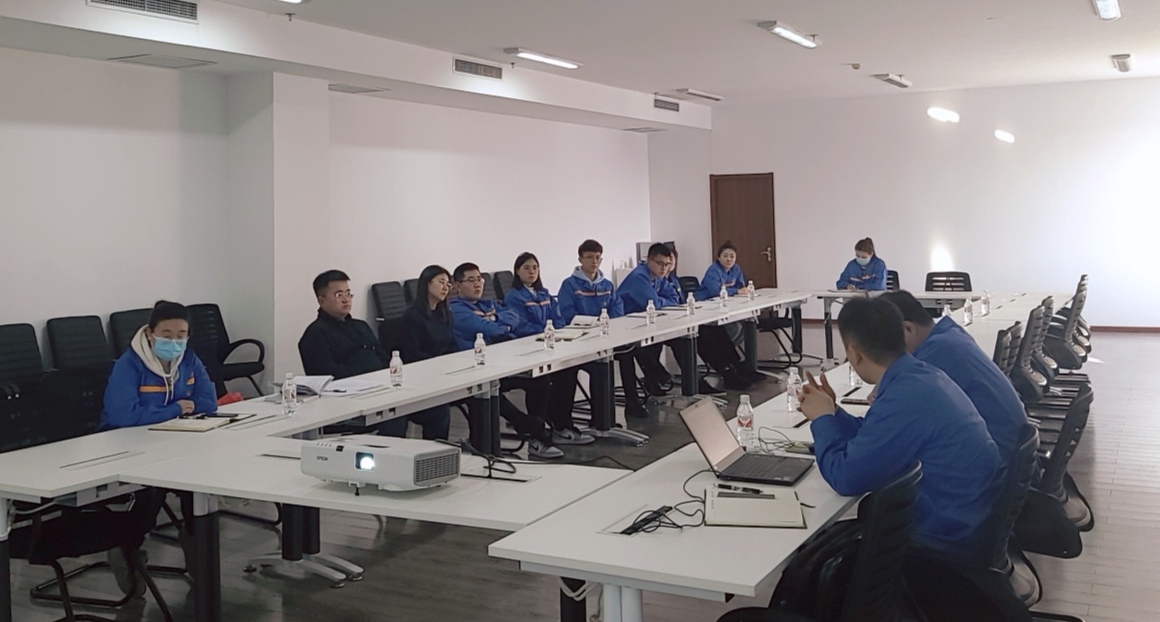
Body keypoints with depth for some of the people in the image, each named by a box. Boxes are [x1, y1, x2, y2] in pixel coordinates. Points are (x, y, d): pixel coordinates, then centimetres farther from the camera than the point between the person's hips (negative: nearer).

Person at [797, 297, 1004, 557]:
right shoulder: (924, 374, 2)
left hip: (946, 539, -8)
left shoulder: (904, 399, -27)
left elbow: (846, 477, -19)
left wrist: (822, 419, -6)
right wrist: (831, 413, 11)